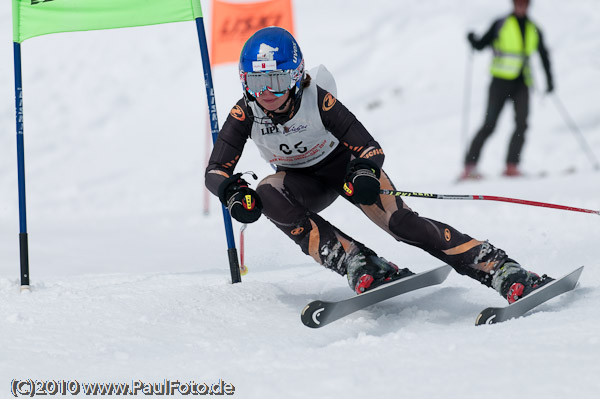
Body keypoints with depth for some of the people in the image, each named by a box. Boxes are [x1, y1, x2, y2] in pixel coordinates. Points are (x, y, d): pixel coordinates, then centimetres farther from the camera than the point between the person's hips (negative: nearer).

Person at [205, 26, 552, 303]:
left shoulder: (316, 99, -30)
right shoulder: (245, 114, -23)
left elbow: (371, 149, -26)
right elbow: (215, 171, -19)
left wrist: (365, 176, -48)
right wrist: (233, 192, -41)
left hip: (344, 164, -3)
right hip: (304, 183, 3)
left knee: (401, 222, -25)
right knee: (268, 195, -31)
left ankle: (503, 271, -24)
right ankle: (366, 269, -36)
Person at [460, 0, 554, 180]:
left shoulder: (534, 30, 12)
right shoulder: (501, 24, 2)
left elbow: (543, 55, 20)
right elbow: (481, 45, 3)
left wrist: (549, 79, 14)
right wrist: (472, 40, -18)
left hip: (521, 84, 3)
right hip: (501, 81, -3)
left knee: (522, 123, -14)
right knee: (489, 125, -8)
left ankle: (512, 166, -14)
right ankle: (470, 166, -4)